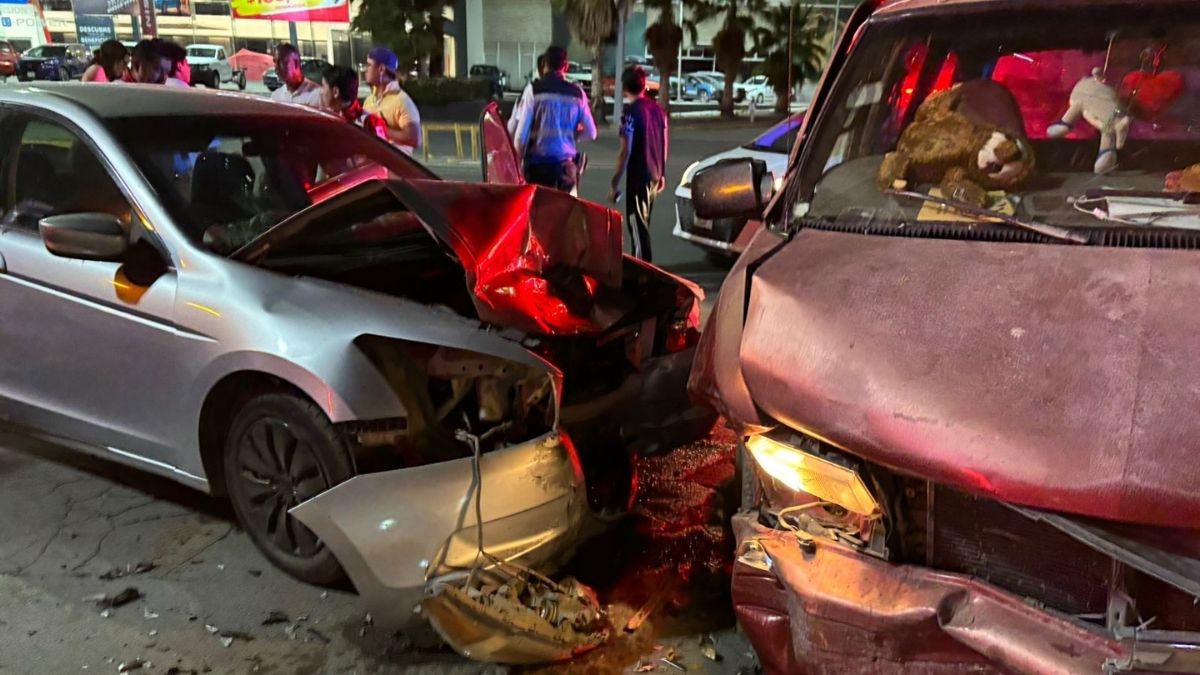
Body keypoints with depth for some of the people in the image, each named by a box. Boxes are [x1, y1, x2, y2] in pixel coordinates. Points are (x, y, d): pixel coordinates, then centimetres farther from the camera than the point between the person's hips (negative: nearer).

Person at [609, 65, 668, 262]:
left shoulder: (631, 112, -15)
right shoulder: (657, 109, 8)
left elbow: (625, 151, -18)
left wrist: (615, 183, -14)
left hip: (638, 176, -8)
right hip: (654, 174, 8)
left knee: (637, 225, -2)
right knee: (642, 224, 20)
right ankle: (641, 262, 30)